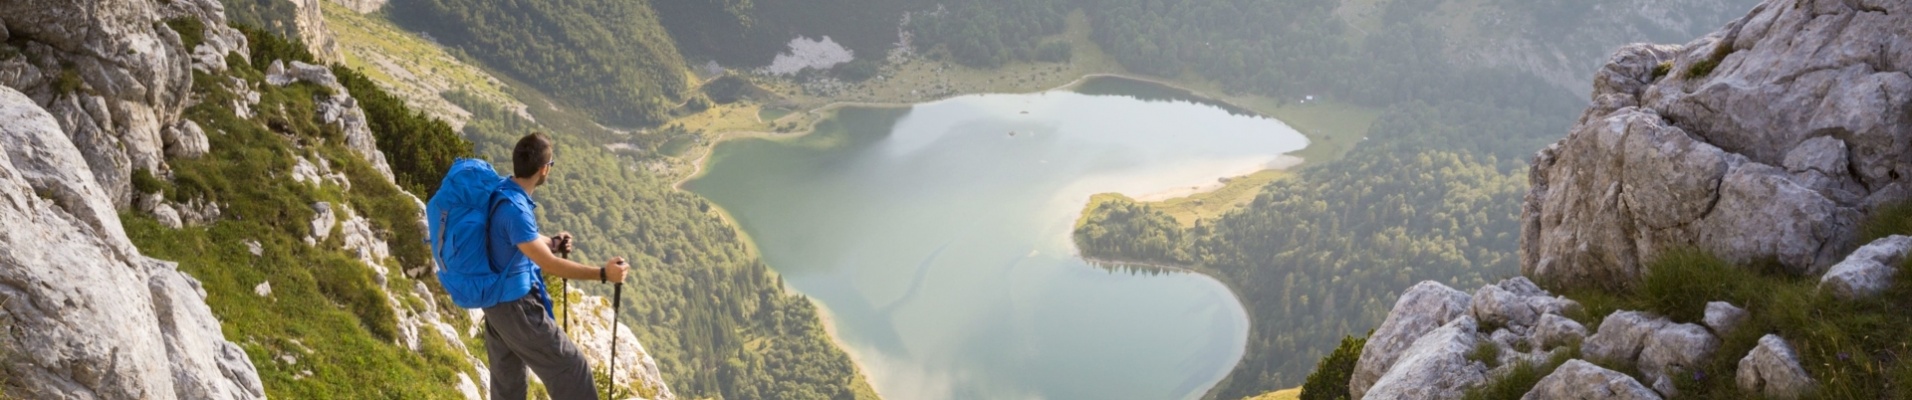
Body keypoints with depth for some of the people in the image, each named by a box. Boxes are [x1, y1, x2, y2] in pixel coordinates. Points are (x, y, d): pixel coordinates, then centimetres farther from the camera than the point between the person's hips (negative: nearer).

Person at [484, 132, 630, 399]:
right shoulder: (514, 208, -29)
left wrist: (552, 242, 23)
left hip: (496, 300, 10)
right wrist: (602, 274, -26)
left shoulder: (501, 191, 1)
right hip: (516, 305, -10)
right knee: (571, 369, 0)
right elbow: (548, 264, -28)